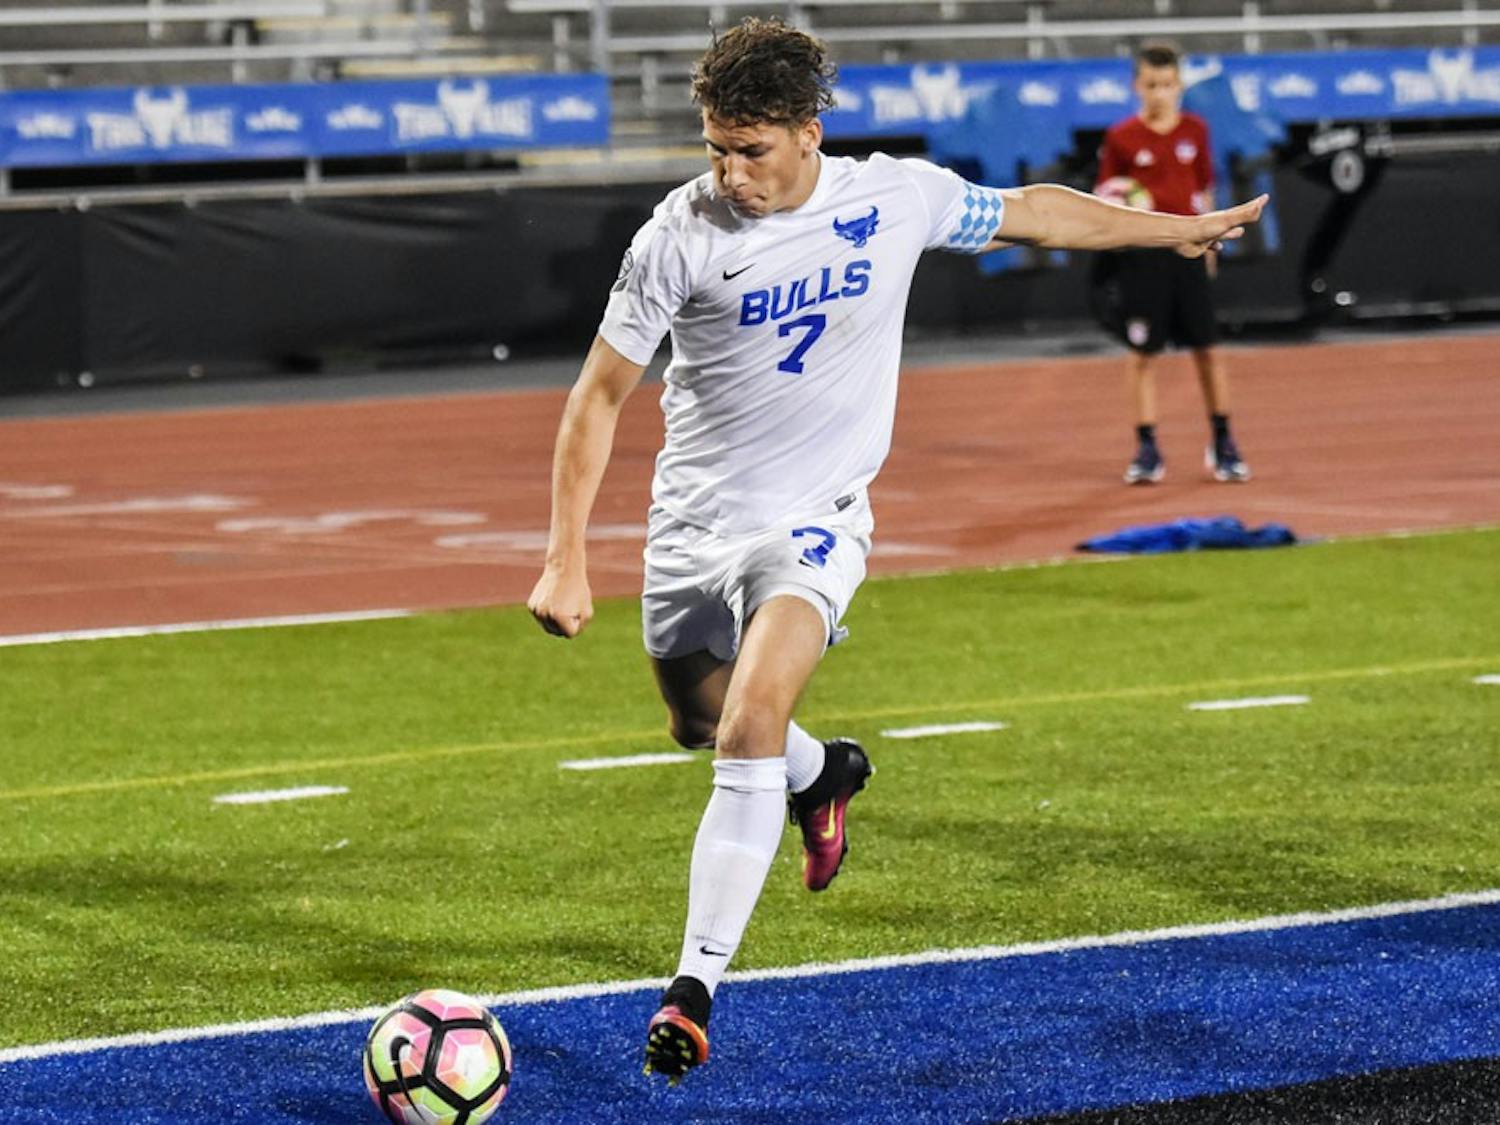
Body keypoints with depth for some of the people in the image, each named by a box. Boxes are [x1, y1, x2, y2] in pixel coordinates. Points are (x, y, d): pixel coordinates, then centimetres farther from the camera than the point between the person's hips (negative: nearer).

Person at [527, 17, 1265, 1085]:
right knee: (701, 723, 18)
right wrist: (566, 558, -13)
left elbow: (1029, 211, 11)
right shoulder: (682, 234, -14)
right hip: (693, 516, 2)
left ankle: (694, 992, -20)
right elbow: (599, 395, -8)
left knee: (749, 726, -22)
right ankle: (823, 774, 54)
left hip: (814, 519, -2)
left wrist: (1180, 228, 20)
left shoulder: (895, 197, -9)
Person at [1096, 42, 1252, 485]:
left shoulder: (1195, 130, 6)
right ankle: (1147, 449, 7)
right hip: (1141, 253, -2)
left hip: (1187, 249, 2)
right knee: (1142, 351, 1)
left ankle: (1222, 444, 13)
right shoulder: (1122, 137, -2)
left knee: (1207, 348, 3)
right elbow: (1104, 194, 2)